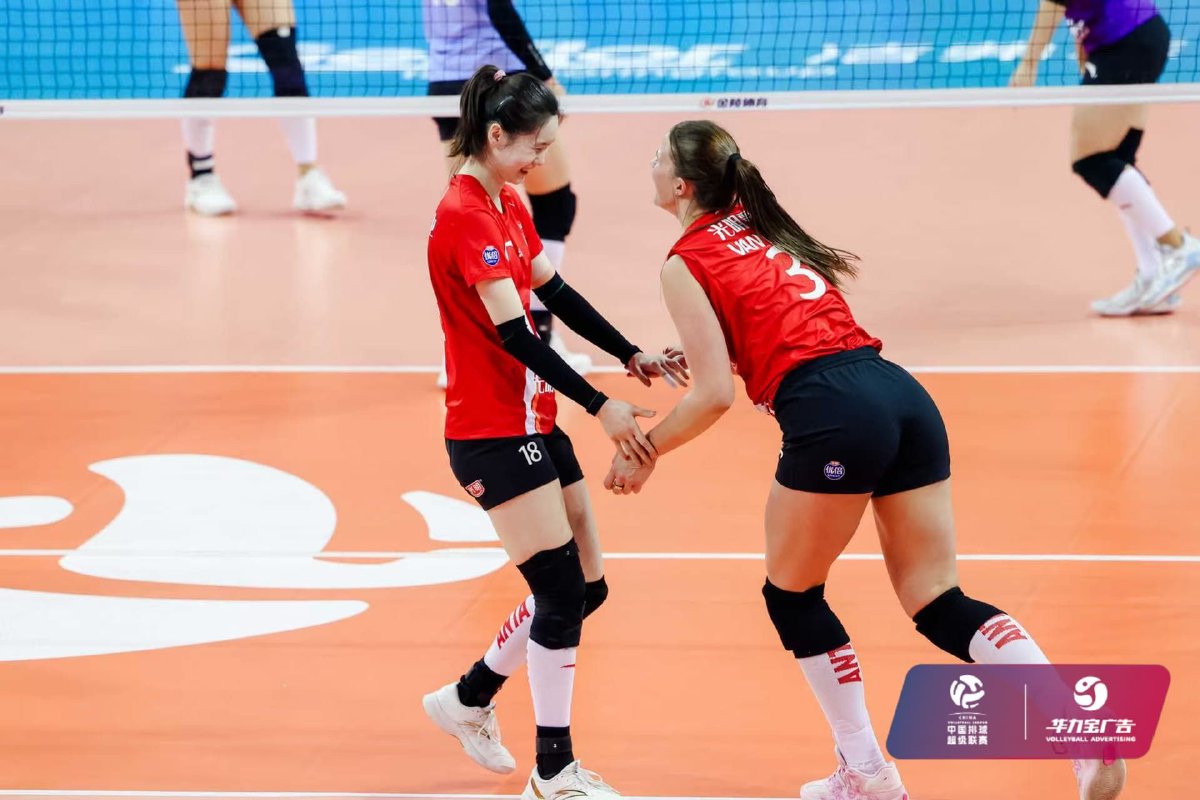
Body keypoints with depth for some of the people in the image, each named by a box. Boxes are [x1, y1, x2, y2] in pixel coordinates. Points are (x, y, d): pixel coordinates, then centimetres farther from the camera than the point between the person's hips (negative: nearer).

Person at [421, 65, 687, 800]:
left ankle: (469, 699, 28)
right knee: (561, 591, -8)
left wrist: (630, 355, 7)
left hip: (535, 422, 10)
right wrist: (599, 405, -24)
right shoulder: (466, 216, -18)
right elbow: (512, 333, -23)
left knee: (585, 589, 12)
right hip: (492, 435, -10)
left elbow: (554, 293, 17)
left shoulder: (510, 206, 11)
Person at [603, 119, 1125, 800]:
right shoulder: (765, 227, 26)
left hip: (833, 417, -7)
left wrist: (644, 454, 11)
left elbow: (715, 395, -2)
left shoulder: (687, 263, 4)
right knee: (939, 604, 8)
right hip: (905, 395, 7)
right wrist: (701, 351, 39)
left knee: (792, 595, 16)